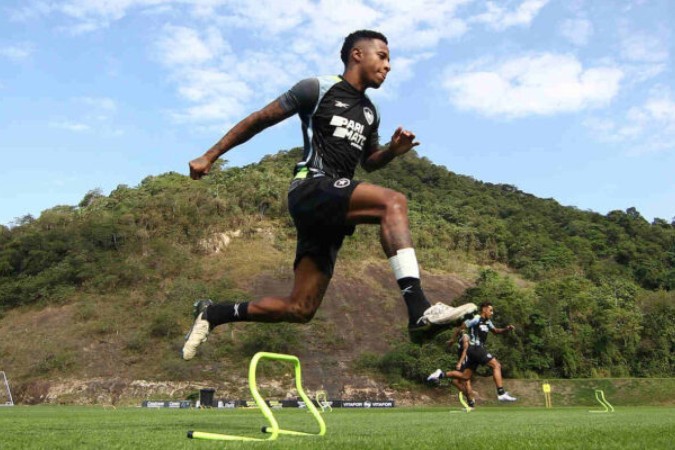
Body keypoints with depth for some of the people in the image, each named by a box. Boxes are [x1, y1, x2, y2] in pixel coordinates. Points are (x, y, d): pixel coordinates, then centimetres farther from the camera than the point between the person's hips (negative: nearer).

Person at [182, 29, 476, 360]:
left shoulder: (370, 113, 22)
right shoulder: (318, 89, 2)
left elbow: (368, 162, 33)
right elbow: (259, 120, 6)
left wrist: (392, 151, 9)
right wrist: (209, 157, 7)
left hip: (332, 214, 8)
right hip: (311, 189, -7)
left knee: (299, 310, 3)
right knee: (393, 202, -30)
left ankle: (212, 314, 19)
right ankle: (419, 311, -37)